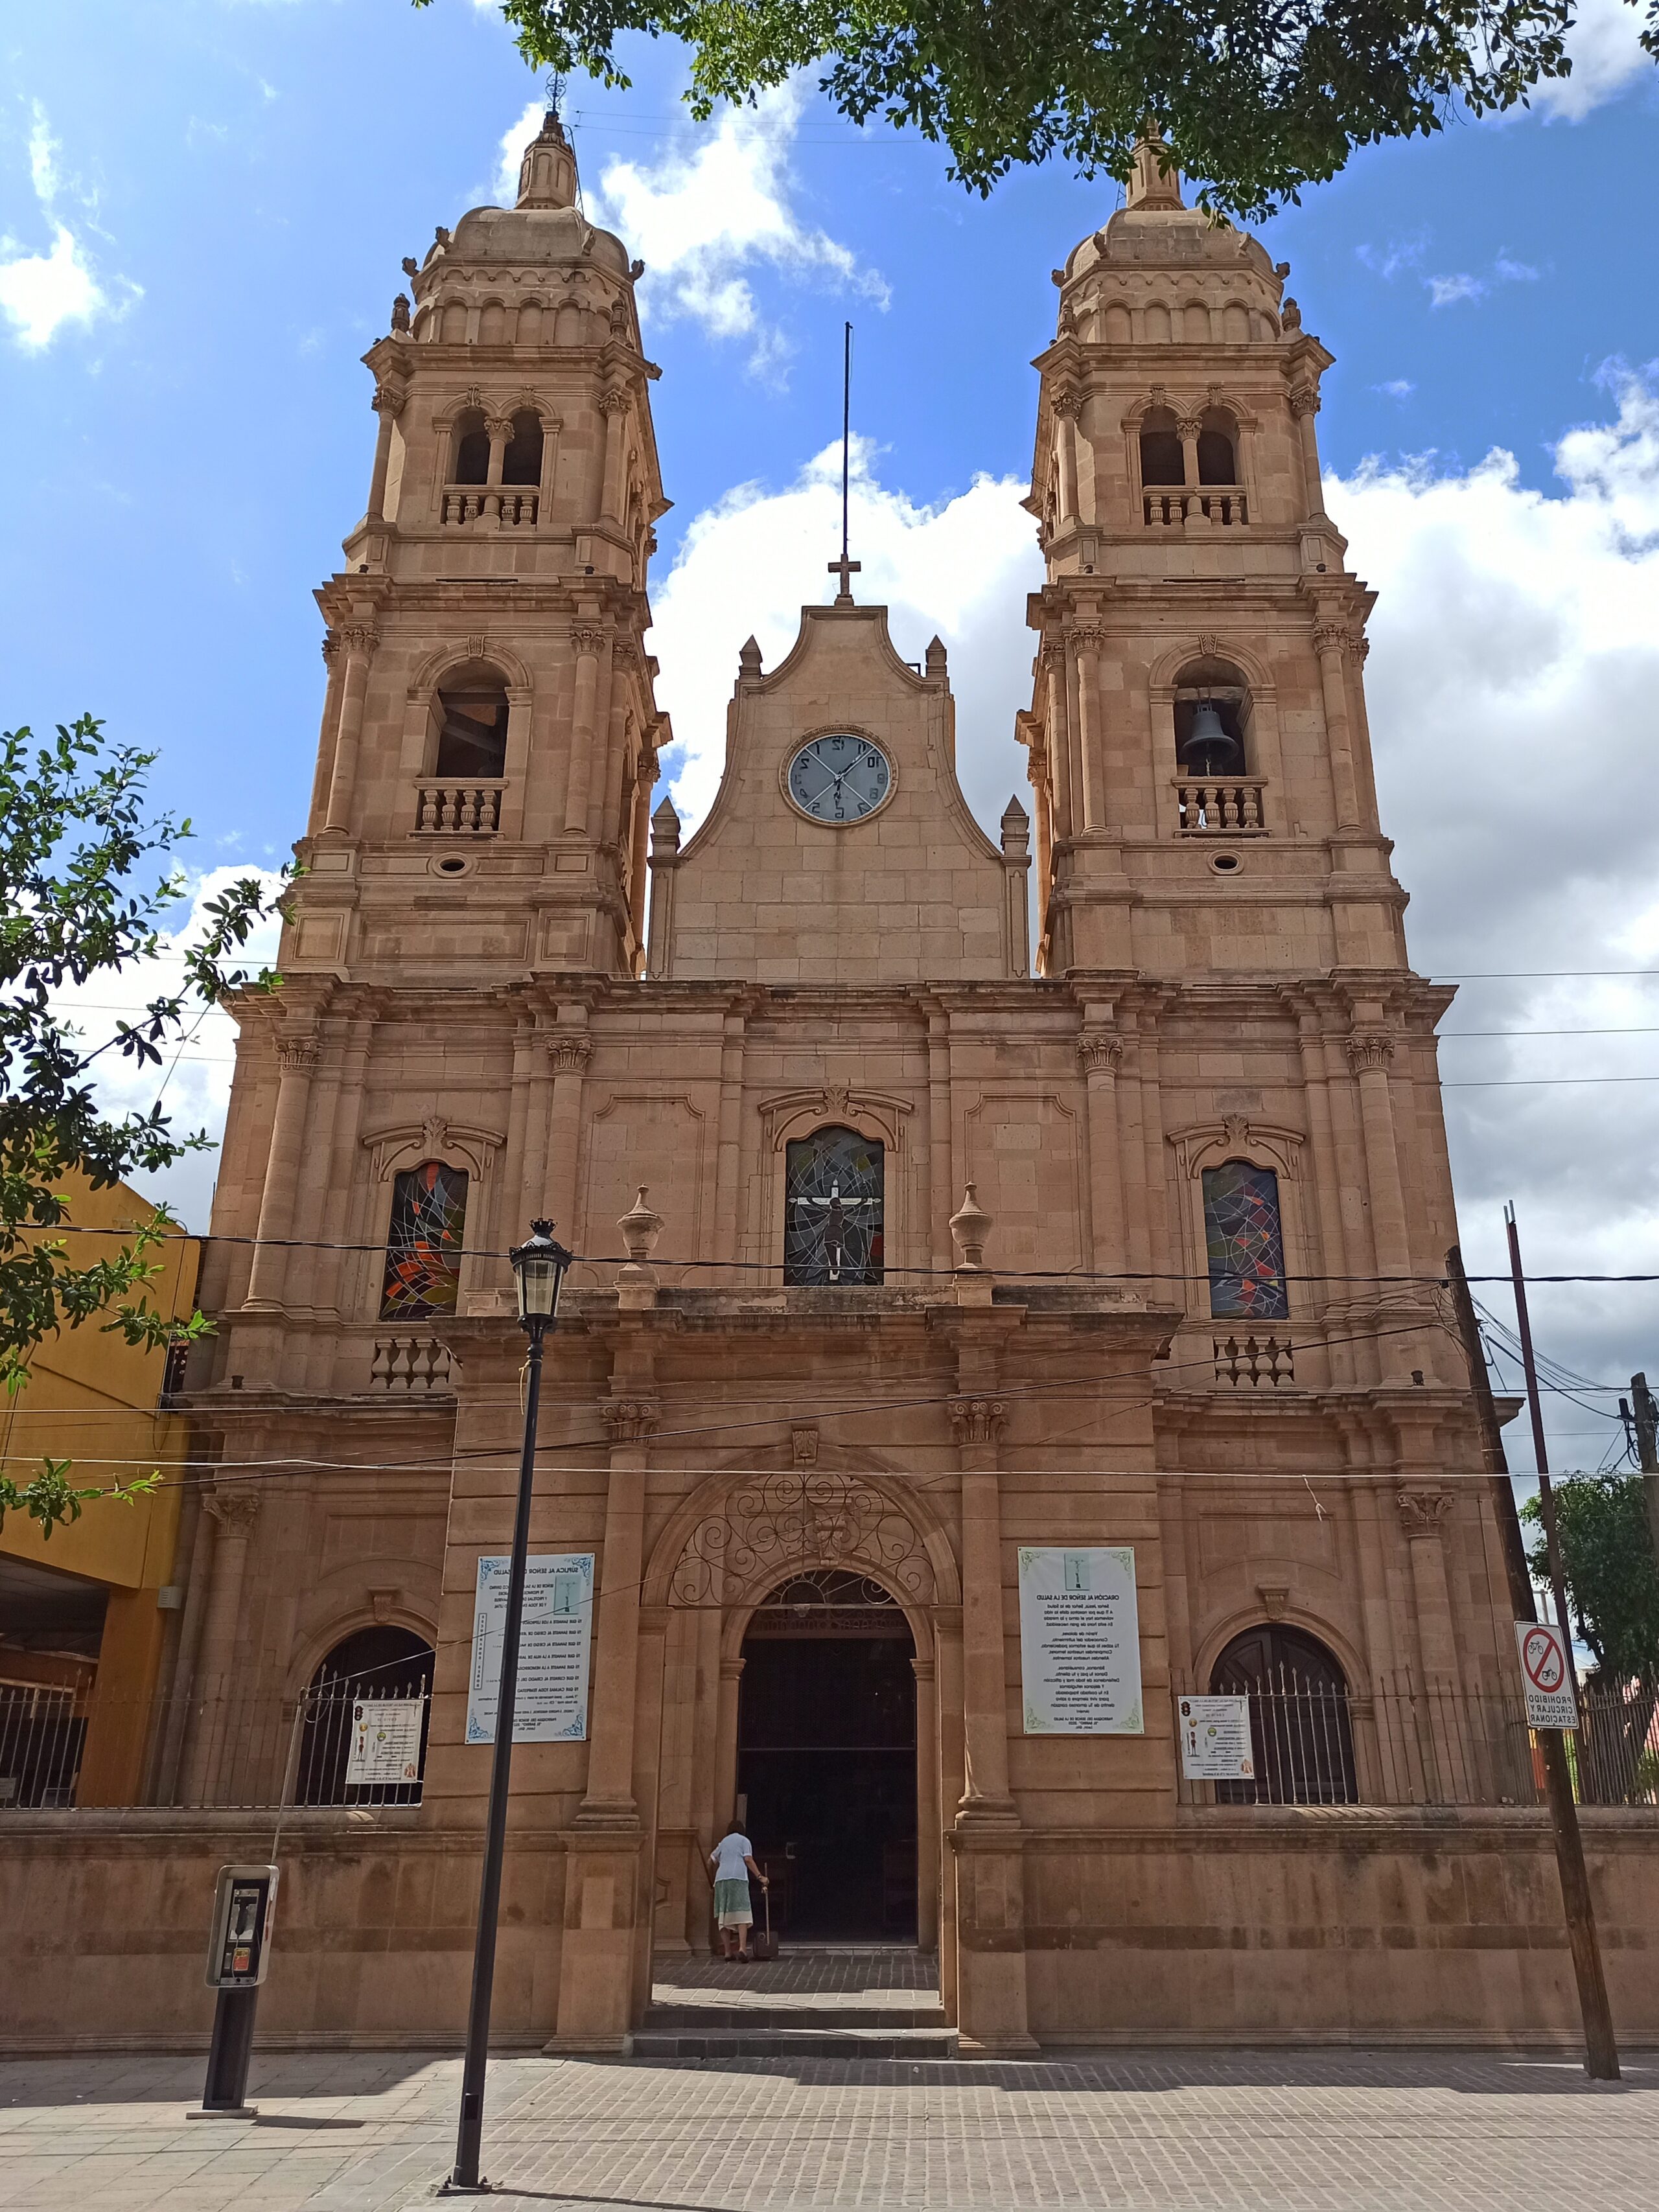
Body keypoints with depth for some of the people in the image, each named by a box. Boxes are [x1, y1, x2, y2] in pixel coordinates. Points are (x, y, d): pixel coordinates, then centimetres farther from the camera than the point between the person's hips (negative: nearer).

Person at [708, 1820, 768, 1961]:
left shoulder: (723, 1842, 27)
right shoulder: (744, 1840, 15)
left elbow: (711, 1861, 31)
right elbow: (748, 1859, 1)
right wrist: (760, 1877, -1)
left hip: (721, 1879, 4)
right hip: (738, 1878, -4)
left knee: (724, 1916, 6)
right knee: (742, 1914, -8)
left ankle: (727, 1951, 1)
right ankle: (742, 1948, -24)